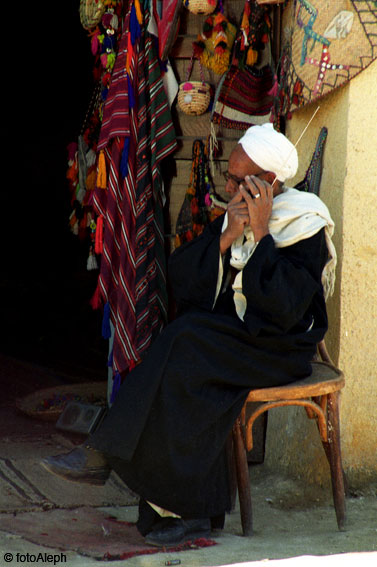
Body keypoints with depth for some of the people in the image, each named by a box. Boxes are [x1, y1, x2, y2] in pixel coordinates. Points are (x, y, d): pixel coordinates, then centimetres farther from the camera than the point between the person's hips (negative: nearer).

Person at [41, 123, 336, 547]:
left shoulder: (305, 227, -11)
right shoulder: (233, 214, 7)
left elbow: (285, 309, -23)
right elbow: (182, 278, 0)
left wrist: (261, 233, -23)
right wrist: (227, 237, -15)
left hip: (280, 348, -6)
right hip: (230, 334, 6)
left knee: (188, 342, -28)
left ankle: (103, 454, -22)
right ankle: (194, 511, -22)